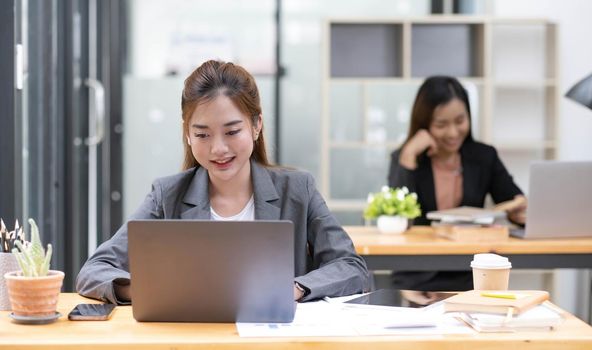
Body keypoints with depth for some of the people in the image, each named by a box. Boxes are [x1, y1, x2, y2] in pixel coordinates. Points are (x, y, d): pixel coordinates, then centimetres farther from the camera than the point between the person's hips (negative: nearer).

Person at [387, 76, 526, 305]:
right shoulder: (404, 159, 1)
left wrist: (522, 212, -20)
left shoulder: (485, 157, 6)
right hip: (418, 278, -2)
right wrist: (409, 155, -17)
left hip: (471, 277, 2)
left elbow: (518, 206, 4)